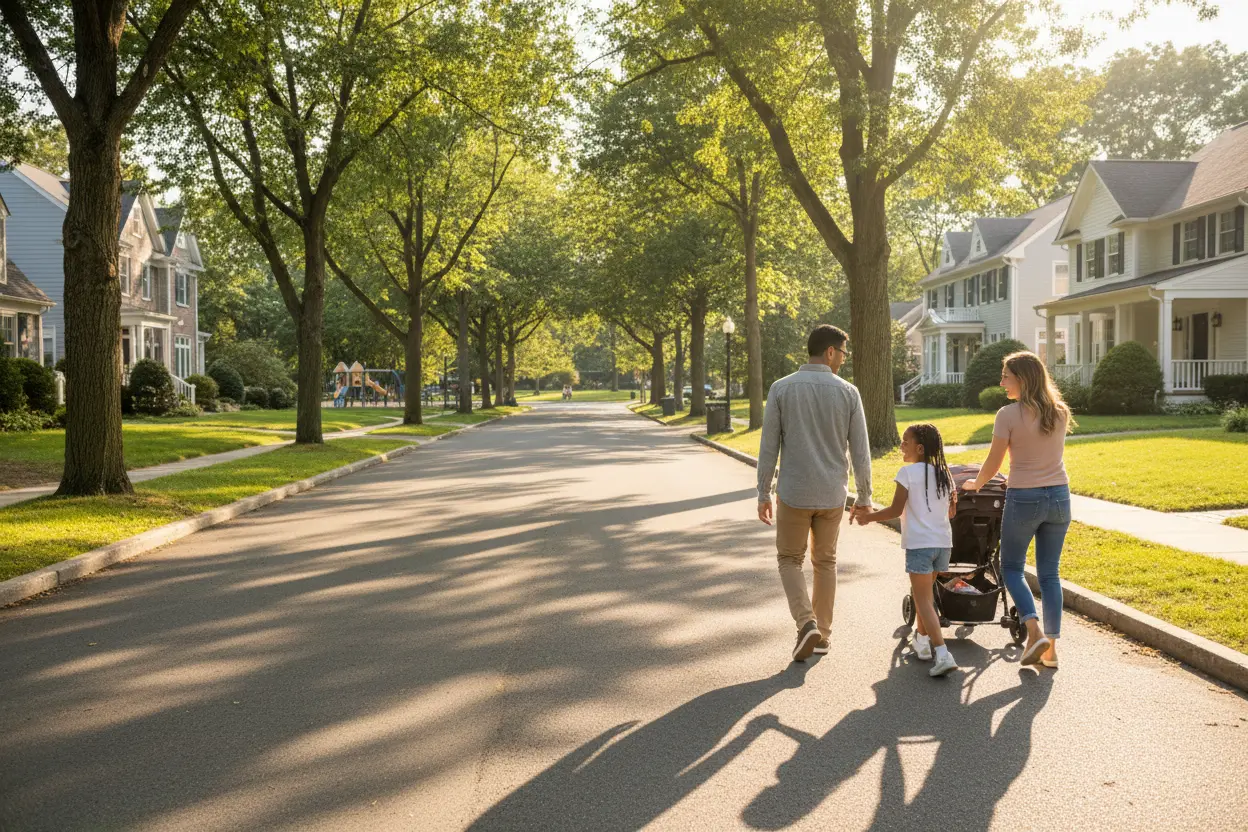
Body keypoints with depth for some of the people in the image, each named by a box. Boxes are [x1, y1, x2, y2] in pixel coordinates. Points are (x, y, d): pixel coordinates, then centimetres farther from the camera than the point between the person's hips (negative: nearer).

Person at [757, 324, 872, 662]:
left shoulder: (781, 389, -6)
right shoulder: (848, 392, -4)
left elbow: (768, 447, -5)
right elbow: (860, 451, -2)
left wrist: (763, 494, 3)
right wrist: (864, 497, 8)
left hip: (793, 494, -1)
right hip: (832, 495, 2)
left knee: (790, 559, 14)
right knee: (825, 562, 18)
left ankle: (807, 624, -4)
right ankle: (823, 634, 23)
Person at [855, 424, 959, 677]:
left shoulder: (908, 472, -9)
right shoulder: (944, 473, 9)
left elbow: (896, 510, -11)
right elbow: (951, 511, 15)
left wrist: (869, 517, 2)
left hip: (919, 544, -6)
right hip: (943, 542, 7)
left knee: (923, 599, -6)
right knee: (923, 594, 25)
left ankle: (943, 654, -17)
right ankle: (921, 638, 36)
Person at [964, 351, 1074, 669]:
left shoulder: (1008, 415, -12)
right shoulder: (1060, 413, 5)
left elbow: (993, 464, -7)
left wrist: (975, 484, 13)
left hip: (1023, 499, -5)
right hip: (1058, 497, 5)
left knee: (1011, 567, 12)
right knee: (1049, 573, 11)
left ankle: (1034, 631, -6)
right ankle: (1051, 647, 11)